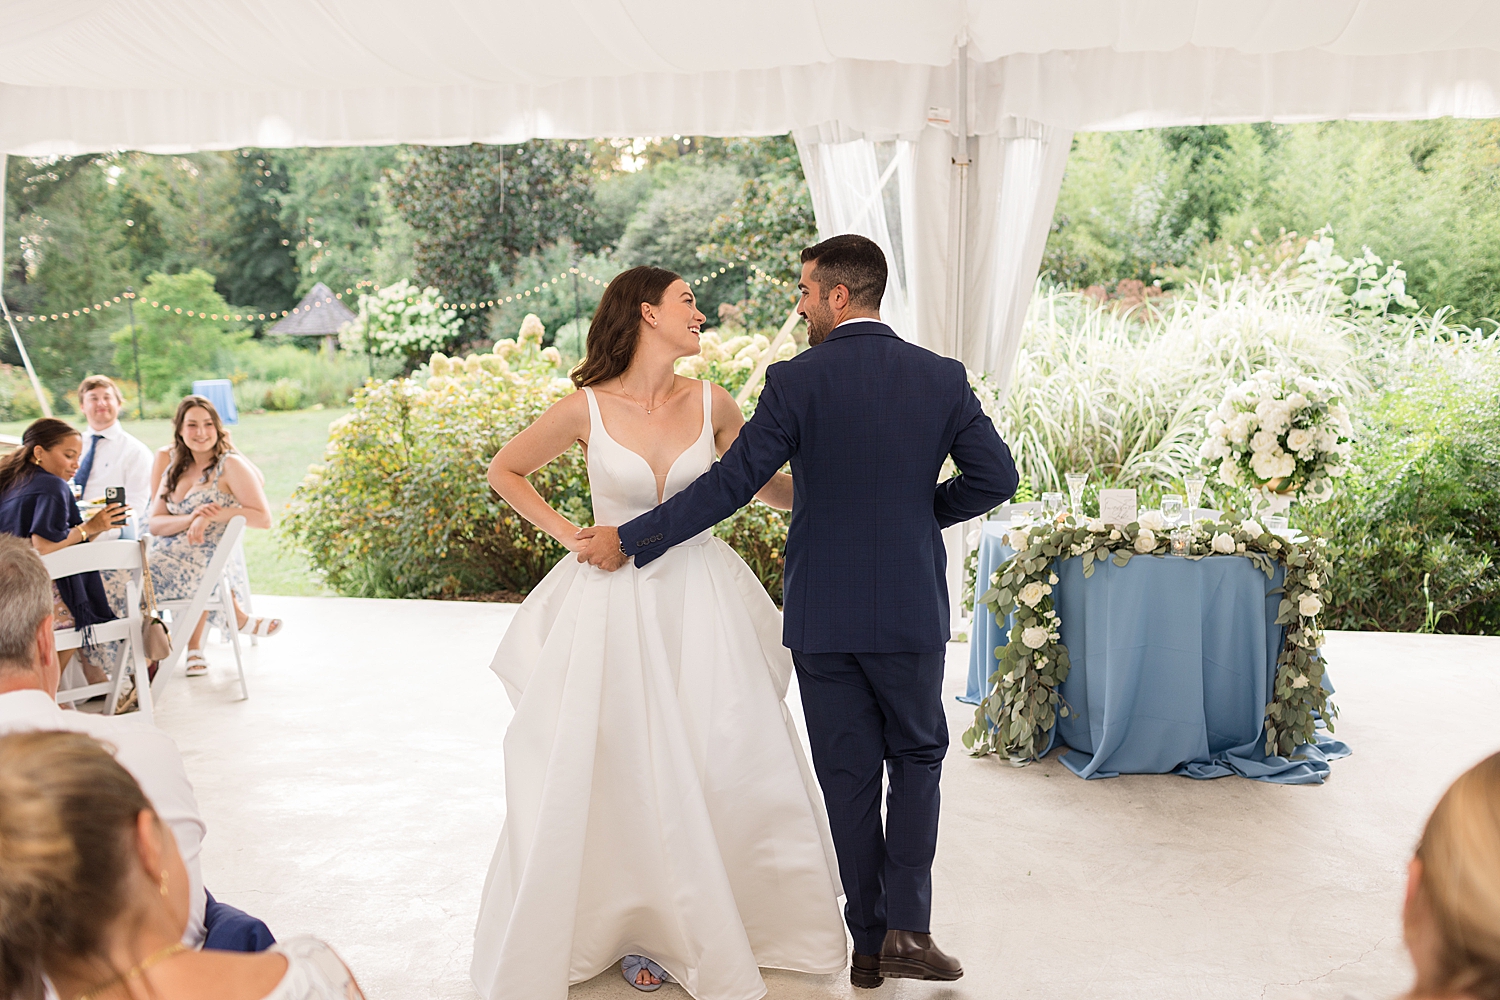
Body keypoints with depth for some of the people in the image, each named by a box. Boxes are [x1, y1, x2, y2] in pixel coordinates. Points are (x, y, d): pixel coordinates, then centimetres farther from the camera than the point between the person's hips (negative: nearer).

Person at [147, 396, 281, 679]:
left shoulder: (230, 465, -4)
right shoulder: (174, 466, 15)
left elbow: (263, 518, -11)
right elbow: (155, 524, 5)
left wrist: (212, 516, -18)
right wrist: (190, 519, -14)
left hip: (201, 565, -8)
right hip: (166, 557, 8)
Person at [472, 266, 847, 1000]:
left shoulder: (710, 405, -1)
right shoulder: (586, 411, -8)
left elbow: (762, 483, 14)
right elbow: (504, 472, 7)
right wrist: (565, 534, -2)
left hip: (702, 605, 2)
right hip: (616, 606, -2)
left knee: (728, 766, 4)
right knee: (622, 775, 6)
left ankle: (713, 924, 24)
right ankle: (636, 923, 26)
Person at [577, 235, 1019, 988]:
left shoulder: (796, 381, -10)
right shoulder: (941, 377, -2)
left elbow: (730, 484, -13)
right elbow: (995, 477, -2)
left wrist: (630, 540, -5)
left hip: (822, 613, -1)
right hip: (910, 608, 1)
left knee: (848, 775, 10)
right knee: (916, 761, 17)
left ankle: (869, 942, 20)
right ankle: (908, 927, 6)